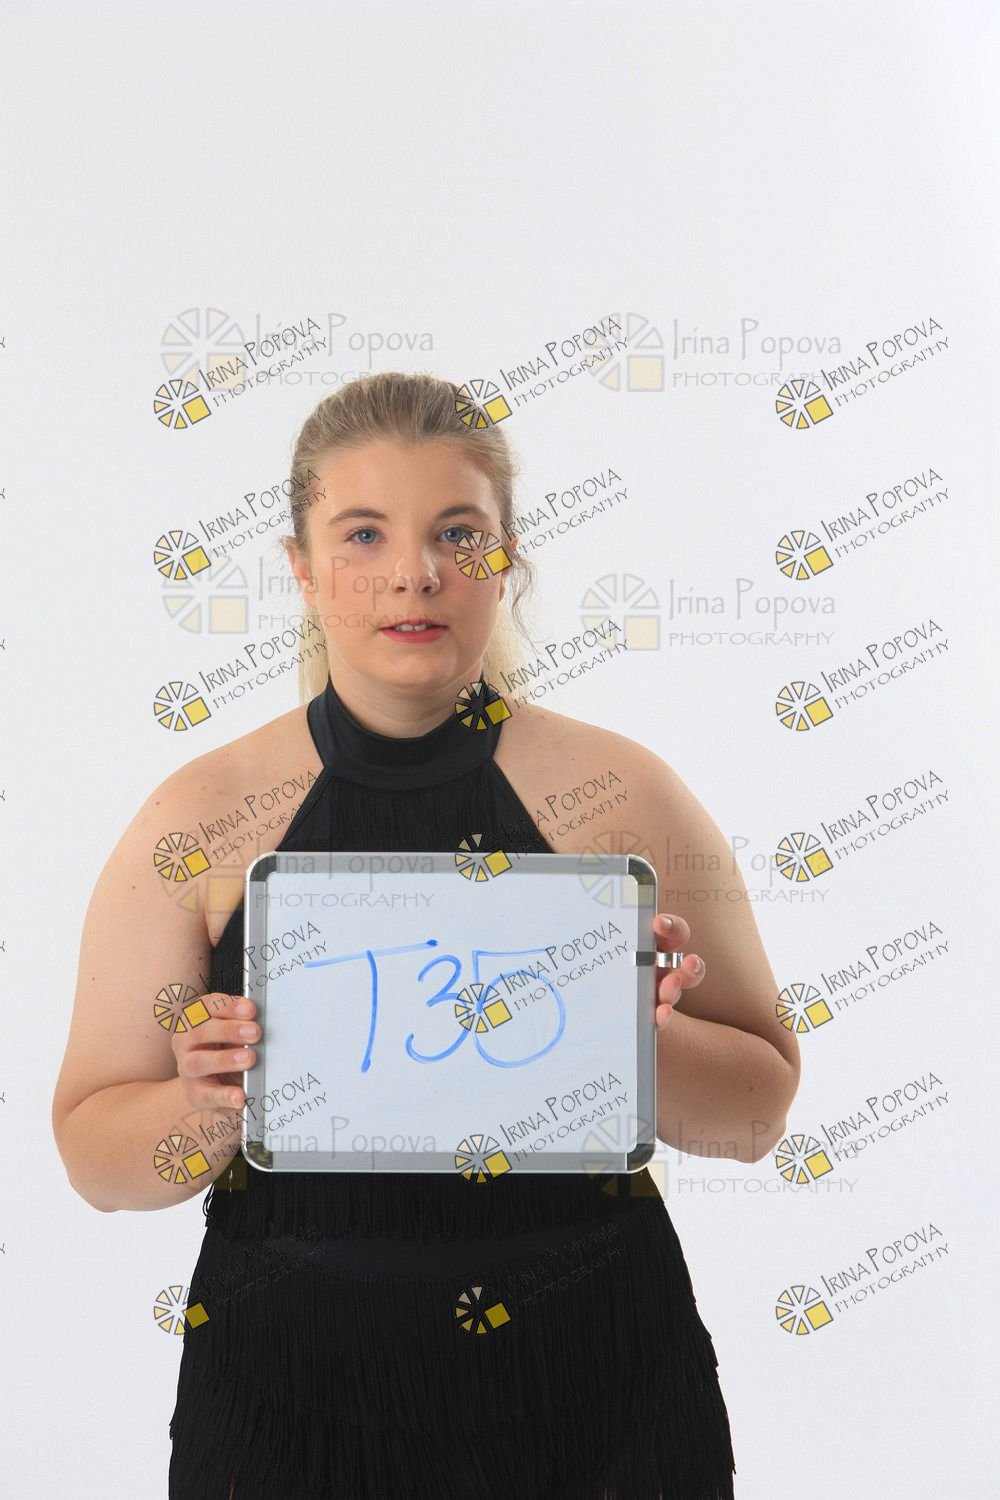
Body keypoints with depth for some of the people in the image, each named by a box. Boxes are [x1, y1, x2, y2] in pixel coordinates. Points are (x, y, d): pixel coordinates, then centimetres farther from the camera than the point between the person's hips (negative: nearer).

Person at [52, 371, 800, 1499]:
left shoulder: (623, 794, -6)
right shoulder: (195, 822, -6)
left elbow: (760, 1109, -1)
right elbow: (94, 1156, 0)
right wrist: (213, 1107, -20)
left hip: (593, 1387, 0)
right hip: (294, 1396, 1)